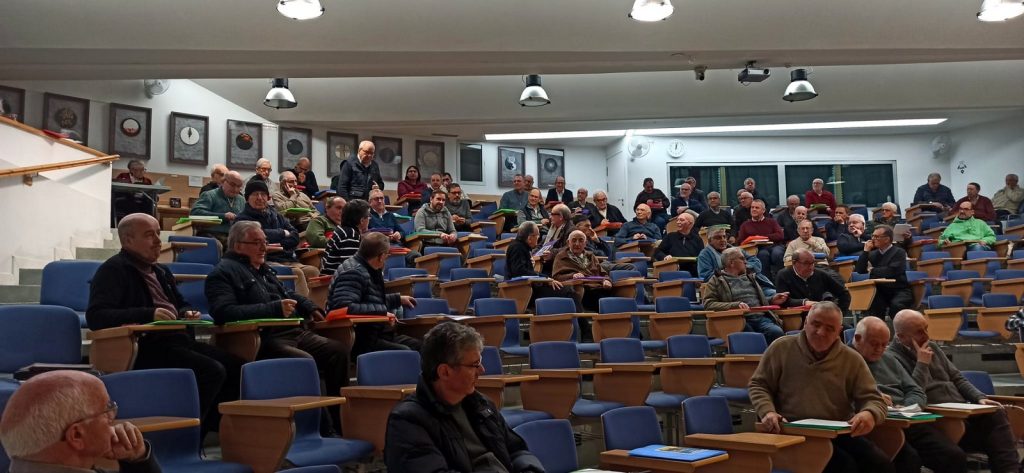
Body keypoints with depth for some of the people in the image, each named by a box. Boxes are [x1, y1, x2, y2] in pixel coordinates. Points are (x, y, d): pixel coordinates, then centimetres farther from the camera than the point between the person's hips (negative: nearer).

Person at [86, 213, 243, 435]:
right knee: (211, 371, -27)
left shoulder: (161, 271, 25)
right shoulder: (112, 270, -2)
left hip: (177, 340, 9)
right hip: (144, 348, -8)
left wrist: (187, 314, 9)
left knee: (236, 366, -11)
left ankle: (209, 431, -4)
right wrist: (149, 314, -25)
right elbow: (96, 316, -16)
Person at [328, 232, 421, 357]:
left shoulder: (370, 271, 14)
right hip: (358, 341, -11)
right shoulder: (353, 273, -18)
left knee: (418, 346, 4)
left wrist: (398, 299, 33)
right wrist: (382, 311, -27)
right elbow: (343, 306, -33)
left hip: (377, 333, 11)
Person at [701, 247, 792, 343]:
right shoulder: (716, 281, 7)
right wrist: (735, 305, -16)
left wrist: (772, 300, 15)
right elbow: (708, 304, -6)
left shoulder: (749, 277, 27)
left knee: (777, 332, -26)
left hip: (761, 317, 5)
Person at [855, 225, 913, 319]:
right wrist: (866, 251, -1)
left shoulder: (899, 252, -2)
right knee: (871, 304, -26)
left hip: (899, 291, -4)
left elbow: (892, 271, -19)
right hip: (881, 292, 4)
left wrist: (872, 271, -5)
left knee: (896, 305, -33)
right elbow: (859, 270, 4)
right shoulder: (873, 254, 14)